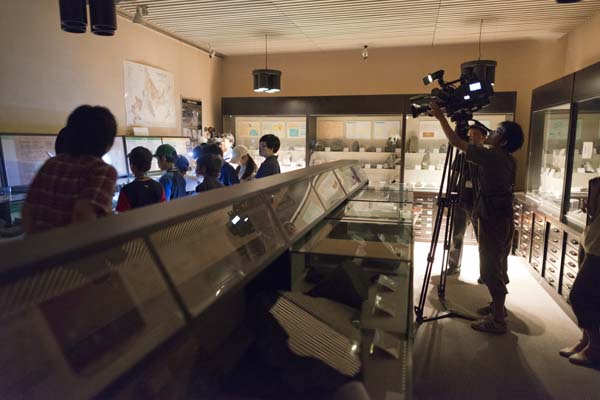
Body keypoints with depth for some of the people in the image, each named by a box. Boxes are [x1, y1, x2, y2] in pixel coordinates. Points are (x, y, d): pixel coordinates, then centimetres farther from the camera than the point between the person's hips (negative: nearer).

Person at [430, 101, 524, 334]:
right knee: (497, 266, 19)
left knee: (490, 268, -4)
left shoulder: (491, 156, -17)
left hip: (493, 219, -10)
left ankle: (498, 320, 3)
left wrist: (440, 117, -8)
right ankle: (497, 306, 32)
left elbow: (456, 142, -16)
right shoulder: (508, 160, 9)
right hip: (502, 217, 10)